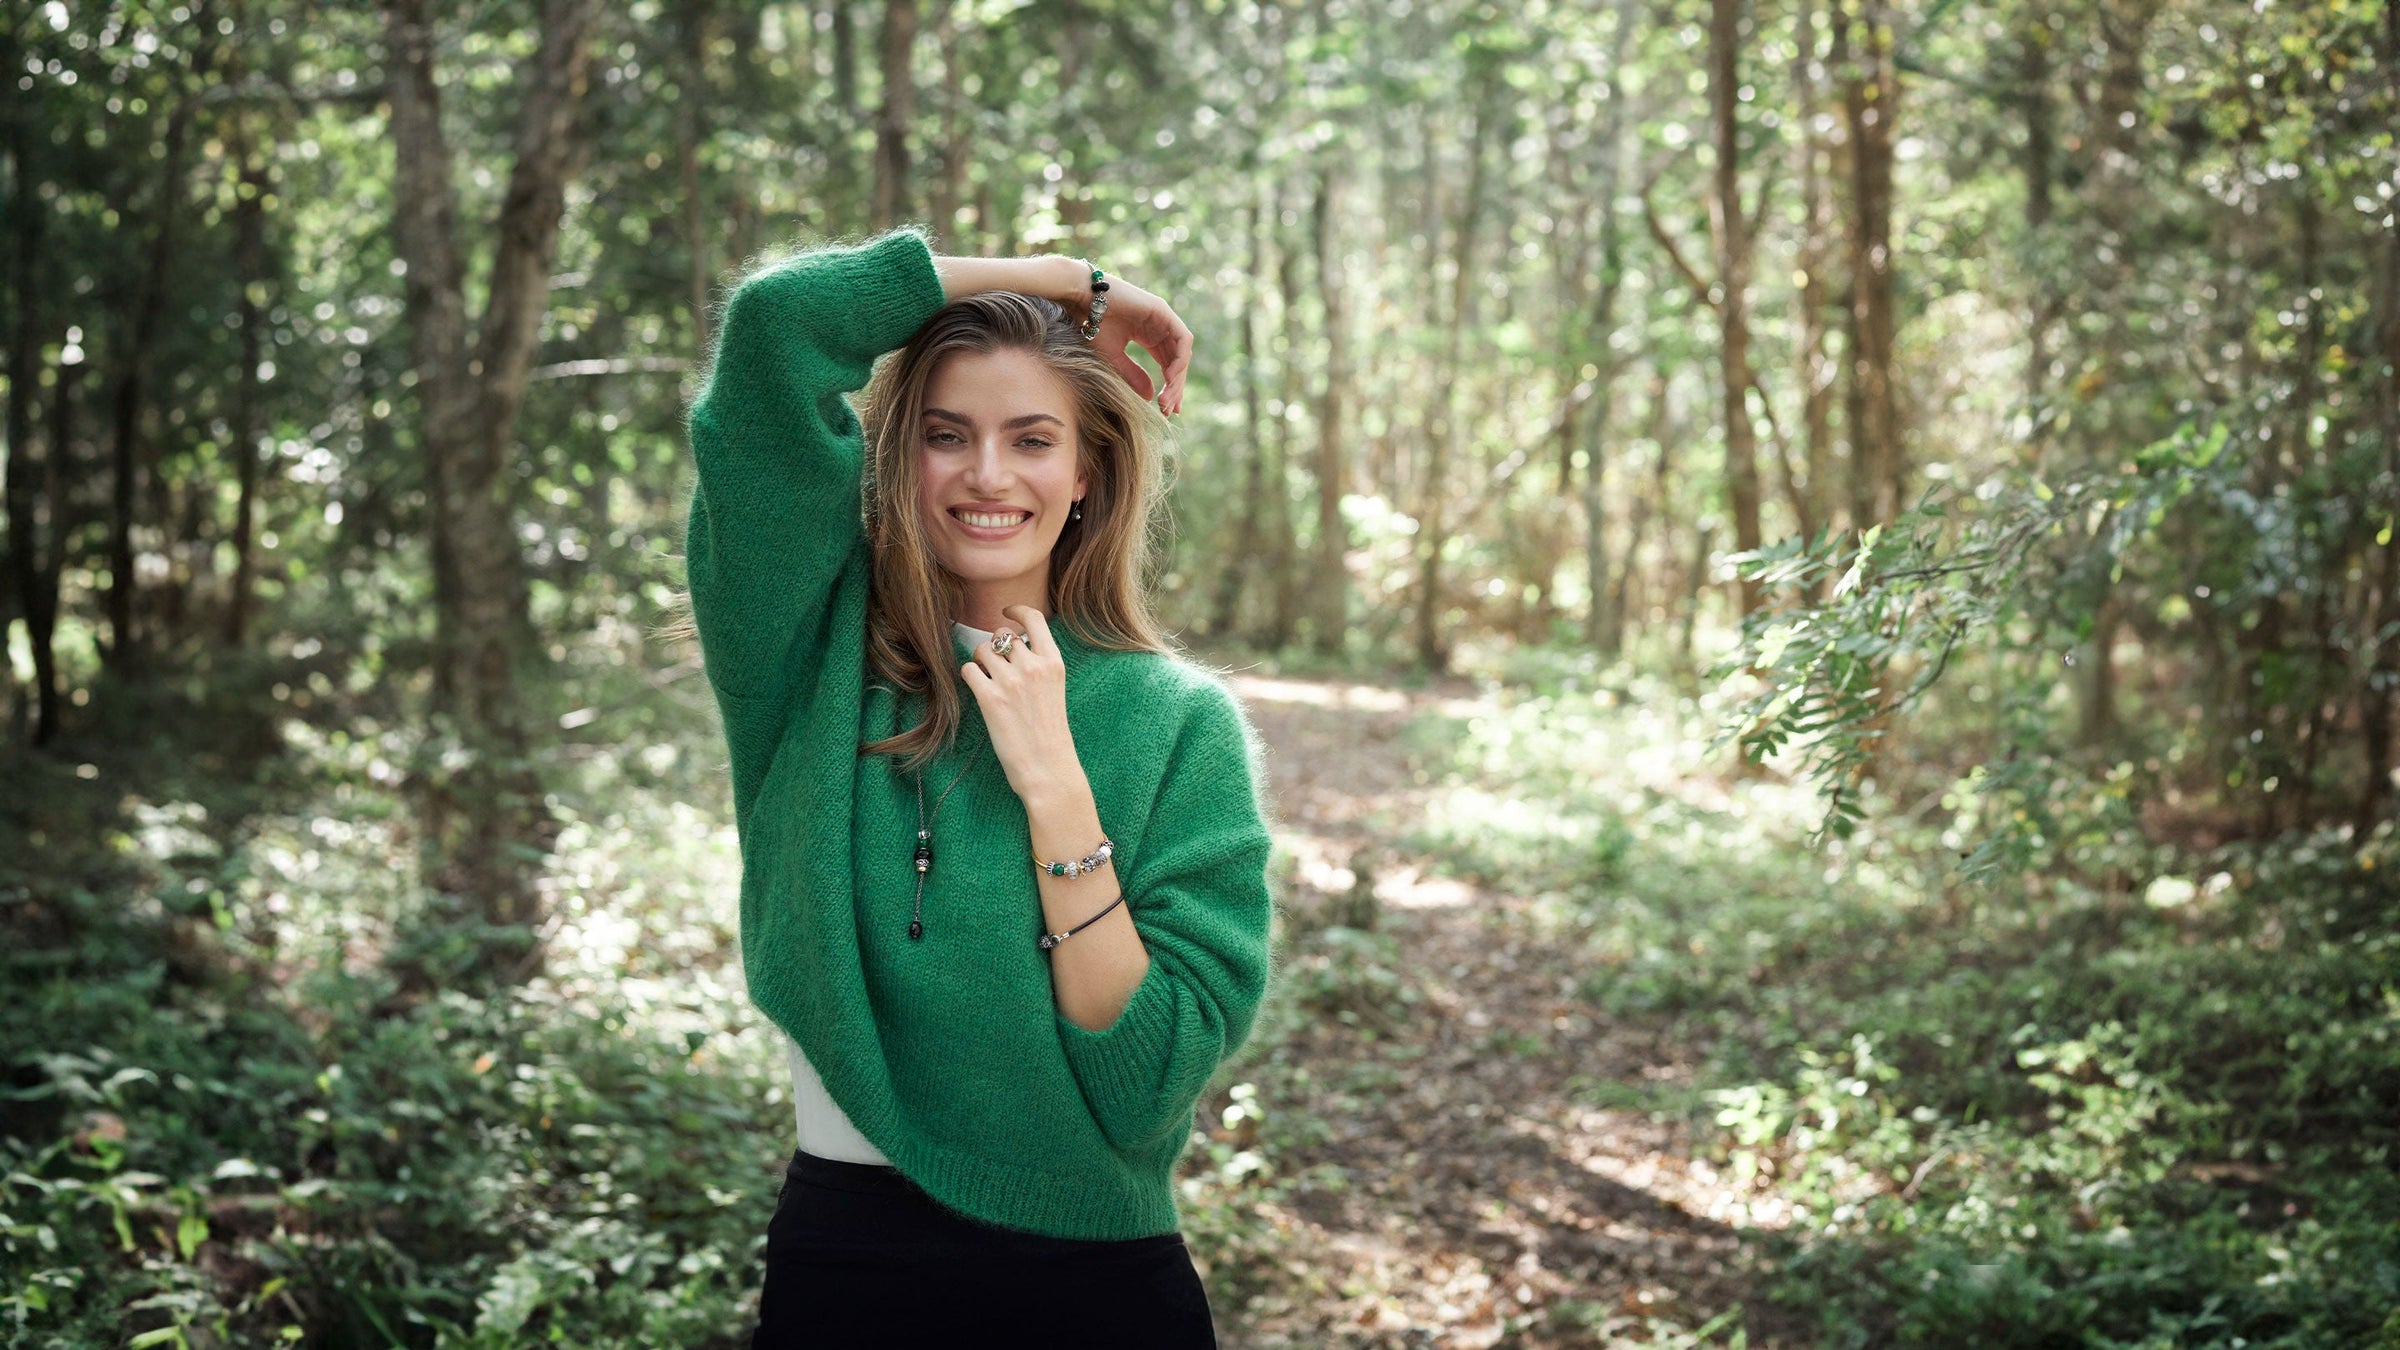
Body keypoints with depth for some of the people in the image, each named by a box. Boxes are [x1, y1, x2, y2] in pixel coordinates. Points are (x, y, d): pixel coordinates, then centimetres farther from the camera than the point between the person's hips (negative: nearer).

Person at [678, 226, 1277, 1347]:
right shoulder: (817, 654, -4)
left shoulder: (1179, 722, -5)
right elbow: (775, 323, -16)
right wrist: (1067, 284, -7)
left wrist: (1052, 784, -18)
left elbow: (1148, 1087, -14)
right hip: (850, 1259, 0)